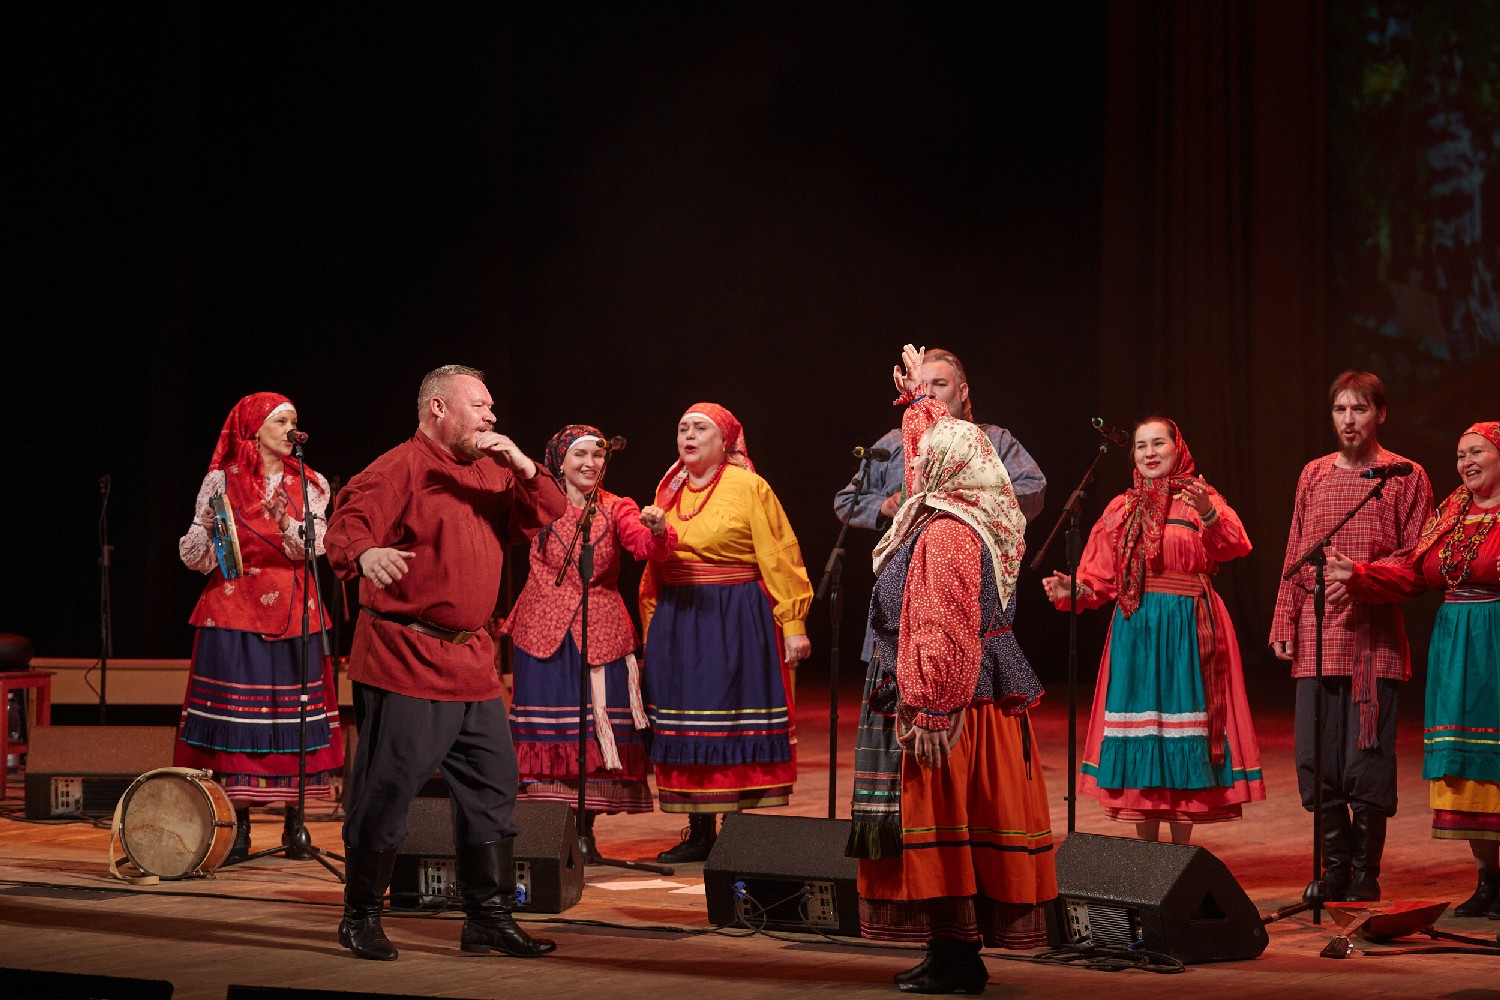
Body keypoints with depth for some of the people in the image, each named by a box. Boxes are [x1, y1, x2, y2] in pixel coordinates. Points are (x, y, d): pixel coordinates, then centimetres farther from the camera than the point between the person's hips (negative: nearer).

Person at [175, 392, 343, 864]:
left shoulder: (310, 485, 8)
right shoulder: (222, 481, 3)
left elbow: (310, 549, -3)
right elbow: (194, 555, 3)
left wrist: (284, 518, -21)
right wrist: (210, 529, -18)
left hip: (293, 613, 2)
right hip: (235, 610, -2)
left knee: (293, 714, 0)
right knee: (235, 717, -5)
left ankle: (295, 822, 8)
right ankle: (238, 827, 1)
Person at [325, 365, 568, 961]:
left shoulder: (490, 472, 16)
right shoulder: (403, 467, -8)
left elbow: (550, 515, 12)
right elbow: (347, 522, -21)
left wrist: (522, 466, -5)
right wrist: (365, 553, -44)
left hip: (471, 661, 8)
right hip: (404, 657, -8)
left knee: (491, 787, 9)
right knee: (388, 789, -4)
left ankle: (488, 918, 18)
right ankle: (360, 919, 9)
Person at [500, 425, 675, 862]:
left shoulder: (615, 509, 5)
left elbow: (648, 546, -12)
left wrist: (657, 528, -35)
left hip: (601, 633, 1)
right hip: (544, 630, -1)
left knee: (596, 725, -1)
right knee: (545, 727, -1)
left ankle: (584, 830, 7)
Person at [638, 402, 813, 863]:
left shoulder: (749, 488, -4)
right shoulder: (669, 492, 13)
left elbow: (777, 558, -8)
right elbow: (653, 567, 19)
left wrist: (792, 624, -13)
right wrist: (650, 629, 15)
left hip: (737, 622, -5)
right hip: (678, 623, 5)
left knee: (736, 722, -4)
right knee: (687, 725, 5)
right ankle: (699, 833, 11)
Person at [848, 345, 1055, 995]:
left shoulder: (946, 533, -18)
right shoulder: (962, 517, 10)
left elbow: (946, 635, -23)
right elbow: (935, 441, 32)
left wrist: (930, 712, -23)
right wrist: (917, 398, 45)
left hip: (946, 698, -10)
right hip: (976, 692, 10)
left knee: (942, 824, -6)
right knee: (959, 826, 11)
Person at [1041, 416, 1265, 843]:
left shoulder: (1199, 499, 2)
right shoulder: (1120, 510, 13)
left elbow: (1234, 546, -18)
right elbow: (1100, 579, 9)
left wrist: (1209, 516, -37)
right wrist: (1071, 589, -11)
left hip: (1186, 631, -3)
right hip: (1134, 631, 3)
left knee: (1181, 736, -2)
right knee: (1138, 733, 3)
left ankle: (1180, 849, 7)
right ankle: (1146, 850, 12)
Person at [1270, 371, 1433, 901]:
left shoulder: (1406, 477, 2)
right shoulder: (1313, 474, 14)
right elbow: (1295, 557, 15)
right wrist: (1284, 622, 8)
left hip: (1375, 636, -4)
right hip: (1317, 638, 4)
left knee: (1368, 762, -4)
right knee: (1315, 761, 2)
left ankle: (1365, 877, 9)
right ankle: (1335, 872, 17)